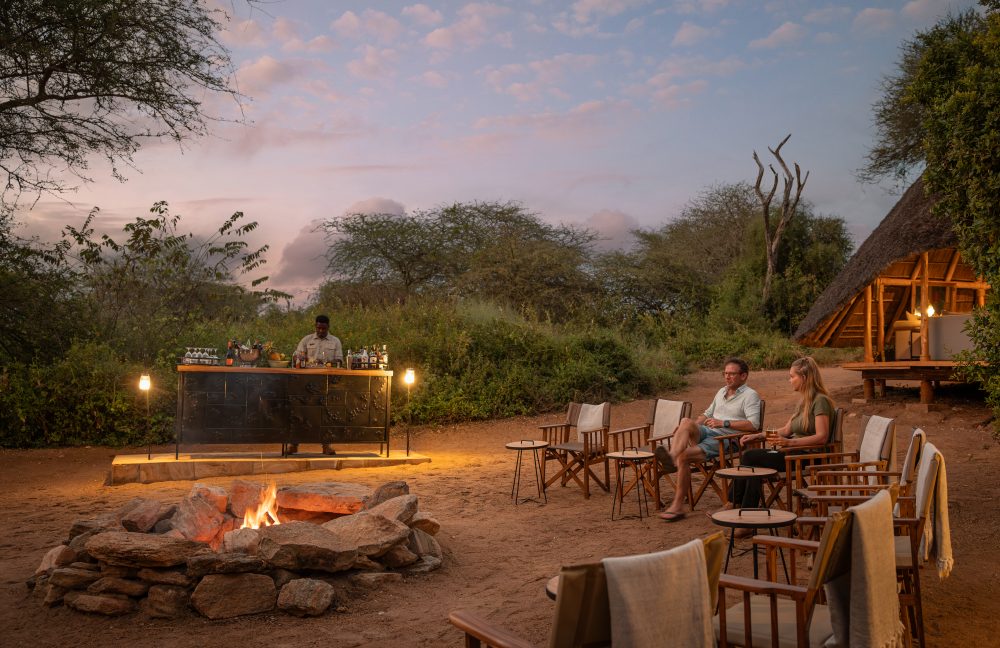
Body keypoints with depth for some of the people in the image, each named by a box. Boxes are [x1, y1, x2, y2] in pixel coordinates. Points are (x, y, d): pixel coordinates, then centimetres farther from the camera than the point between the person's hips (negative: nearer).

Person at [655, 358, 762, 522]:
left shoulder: (750, 395, 1)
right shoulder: (721, 392, 26)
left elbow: (753, 424, -13)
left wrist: (724, 423, -16)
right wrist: (695, 424, 11)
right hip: (707, 432, 7)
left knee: (684, 456, -27)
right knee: (687, 422, -29)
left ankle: (678, 506, -28)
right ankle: (671, 459, -48)